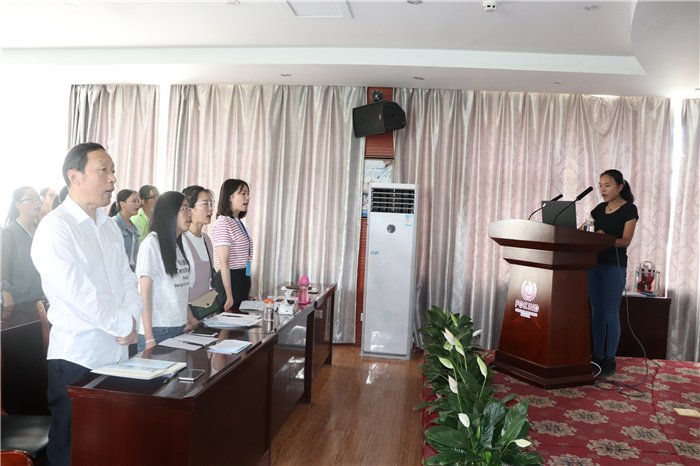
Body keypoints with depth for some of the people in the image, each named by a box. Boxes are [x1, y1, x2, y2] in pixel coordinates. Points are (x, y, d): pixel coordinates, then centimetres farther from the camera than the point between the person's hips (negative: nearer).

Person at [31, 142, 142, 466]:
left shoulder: (109, 226, 12)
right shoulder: (55, 228, -14)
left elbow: (128, 280, 11)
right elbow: (78, 293, -22)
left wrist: (132, 319, -6)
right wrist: (123, 325, -12)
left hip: (117, 353, 7)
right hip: (76, 358, -7)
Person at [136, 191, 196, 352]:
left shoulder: (181, 245, 13)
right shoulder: (152, 243, -9)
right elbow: (145, 292, -12)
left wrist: (191, 319, 12)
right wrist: (149, 338, -15)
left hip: (180, 327, 7)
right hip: (157, 330, -6)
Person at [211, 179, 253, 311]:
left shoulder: (239, 223, 13)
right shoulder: (223, 223, -15)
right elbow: (224, 263, -19)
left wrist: (248, 291, 19)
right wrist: (229, 296, -20)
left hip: (242, 280, 9)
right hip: (229, 280, -9)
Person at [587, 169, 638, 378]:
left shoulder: (629, 209, -3)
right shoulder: (600, 209, 13)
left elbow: (625, 241, -11)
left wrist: (605, 238, -30)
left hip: (615, 265, -6)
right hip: (594, 263, 6)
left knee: (611, 315, -3)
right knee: (596, 312, 9)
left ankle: (610, 360, 5)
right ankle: (597, 356, 17)